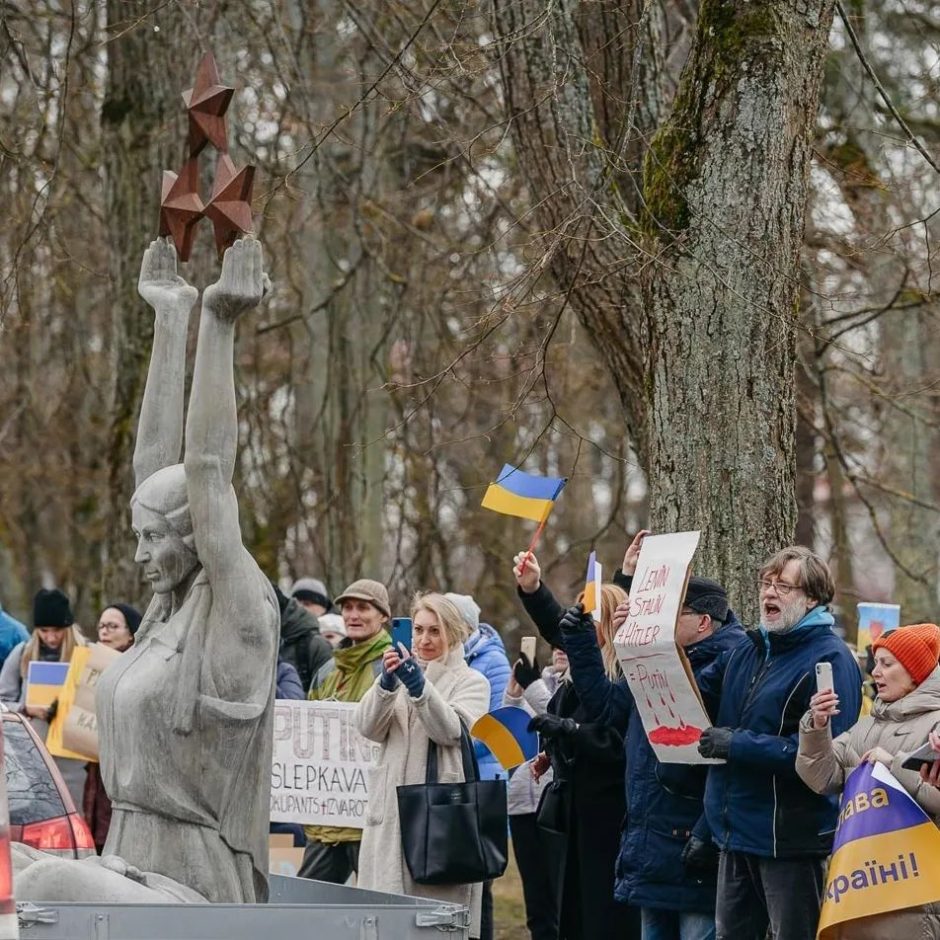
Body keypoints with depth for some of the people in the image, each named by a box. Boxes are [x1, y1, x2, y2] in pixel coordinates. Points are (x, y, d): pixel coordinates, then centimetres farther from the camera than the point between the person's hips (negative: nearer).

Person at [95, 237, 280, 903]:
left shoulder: (238, 613, -9)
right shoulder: (174, 604, 10)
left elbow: (207, 471, -16)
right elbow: (154, 464, 12)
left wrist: (219, 330, -17)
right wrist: (170, 322, 12)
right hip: (134, 855, 8)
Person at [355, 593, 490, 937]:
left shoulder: (471, 682, 9)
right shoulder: (400, 674, 19)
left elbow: (451, 730, -9)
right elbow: (369, 727, 4)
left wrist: (419, 686, -22)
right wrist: (386, 683, -14)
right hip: (392, 811, 3)